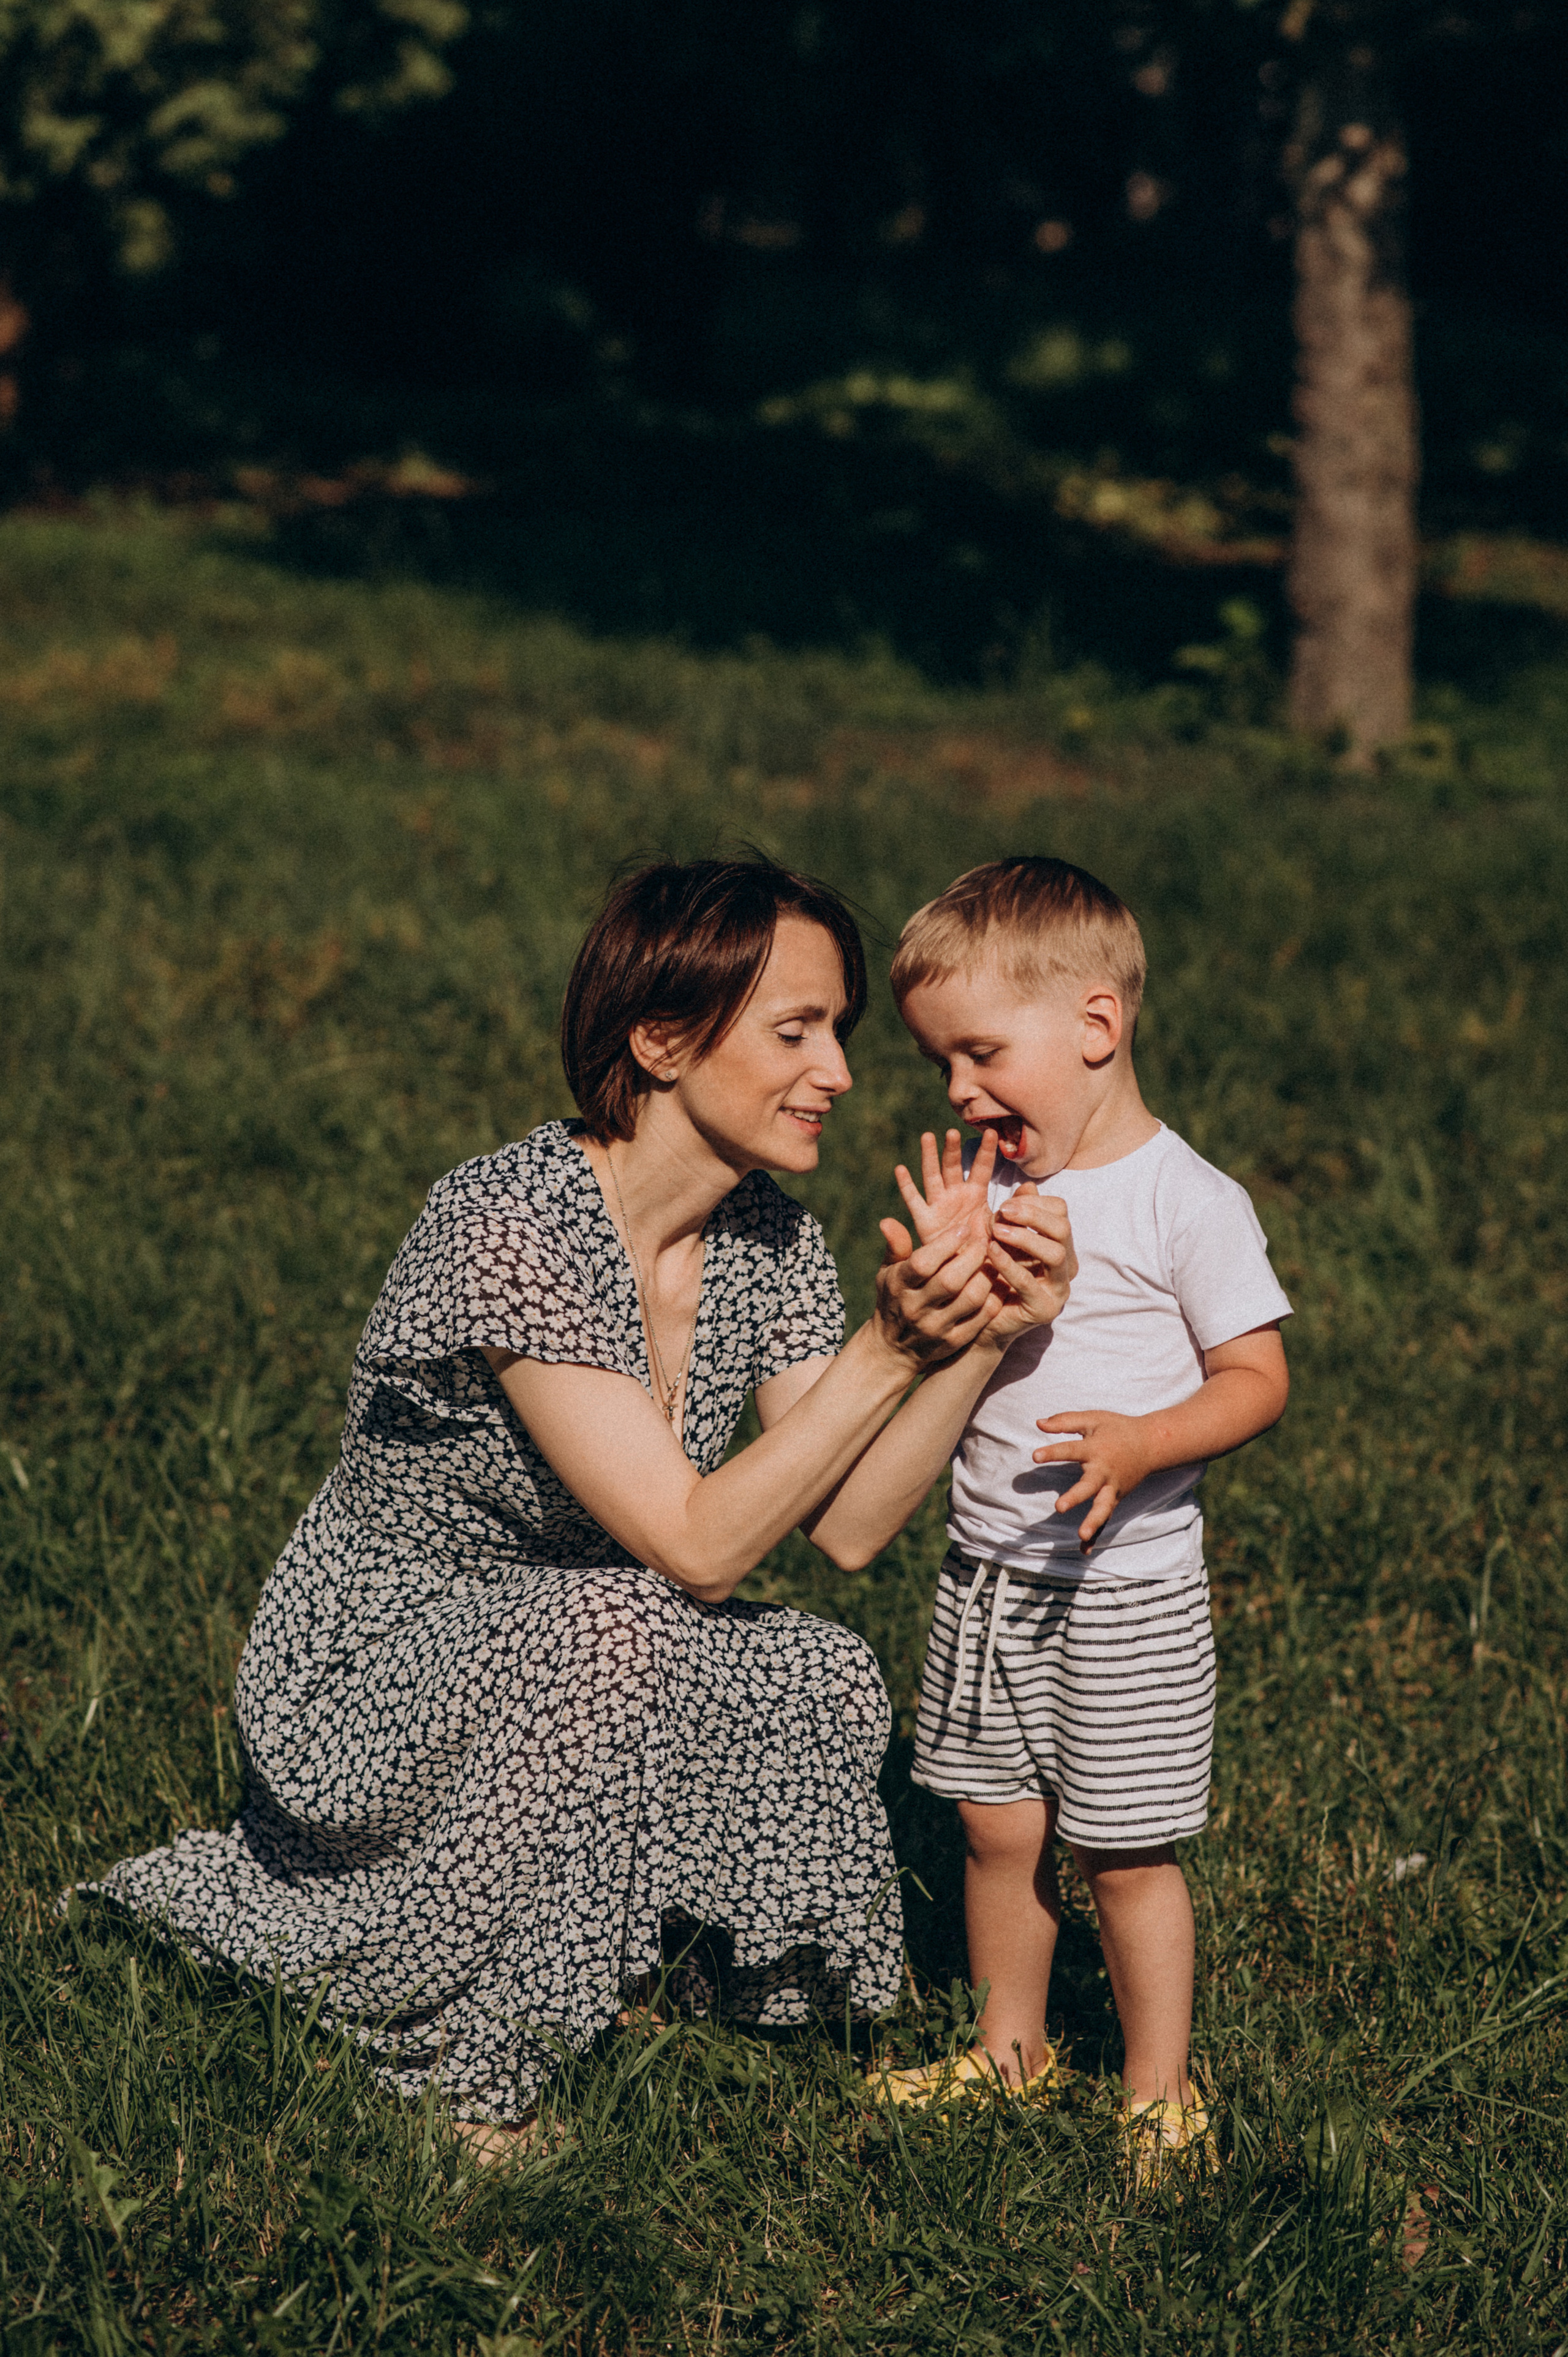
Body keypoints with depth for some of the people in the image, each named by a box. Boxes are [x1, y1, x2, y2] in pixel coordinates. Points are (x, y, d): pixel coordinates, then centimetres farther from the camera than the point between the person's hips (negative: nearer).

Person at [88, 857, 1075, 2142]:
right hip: (364, 1681, -7)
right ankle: (464, 2076, -17)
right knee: (605, 1628, -34)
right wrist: (891, 1349, -33)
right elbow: (695, 1545, -30)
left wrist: (985, 1338, -19)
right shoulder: (507, 1225, -28)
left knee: (825, 1686, -18)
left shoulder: (767, 1237, -4)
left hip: (551, 1676, 7)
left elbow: (848, 1526, -9)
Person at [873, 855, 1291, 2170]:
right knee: (999, 1826, 13)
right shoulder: (992, 1190, 5)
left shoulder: (1187, 1204, -13)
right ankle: (1012, 2050, 31)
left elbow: (1259, 1380, -12)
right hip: (988, 1576, 6)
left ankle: (1159, 2092, 17)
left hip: (1127, 1588, -6)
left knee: (1125, 1854, 2)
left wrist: (1141, 1443, -28)